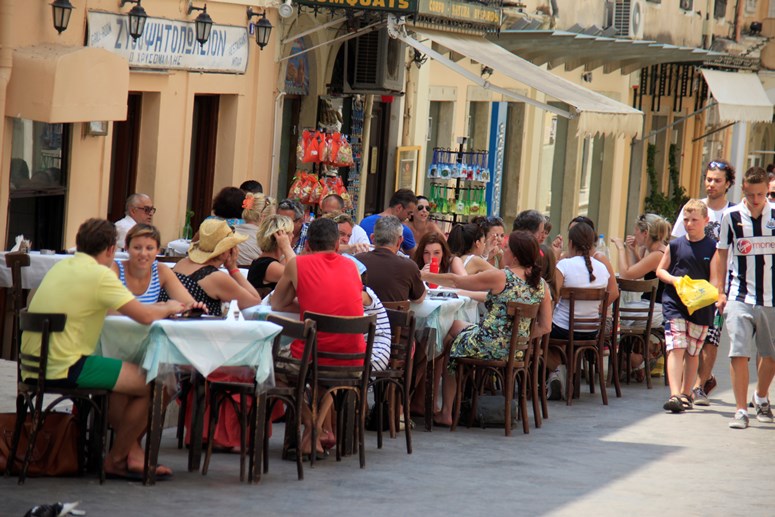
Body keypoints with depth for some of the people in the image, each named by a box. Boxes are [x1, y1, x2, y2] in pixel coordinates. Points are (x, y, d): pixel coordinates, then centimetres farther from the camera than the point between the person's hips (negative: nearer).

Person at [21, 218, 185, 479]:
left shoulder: (61, 267, 14)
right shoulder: (99, 275, -13)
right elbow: (146, 316, -14)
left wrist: (159, 307, 25)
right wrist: (168, 308, 9)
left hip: (35, 364, 9)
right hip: (63, 368, -9)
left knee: (122, 379, 27)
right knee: (149, 384, 2)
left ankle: (133, 453, 25)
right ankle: (115, 460, 14)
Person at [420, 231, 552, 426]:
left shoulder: (500, 277, -16)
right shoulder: (541, 285, 0)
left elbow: (456, 281, -6)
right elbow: (544, 327, 2)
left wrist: (425, 276, 8)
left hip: (489, 349, -7)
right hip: (516, 352, 7)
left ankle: (446, 412, 22)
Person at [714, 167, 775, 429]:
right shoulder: (731, 217, 0)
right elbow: (721, 254, 9)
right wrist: (719, 291, 4)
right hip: (739, 297, -1)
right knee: (739, 353, -10)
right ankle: (741, 410, -5)